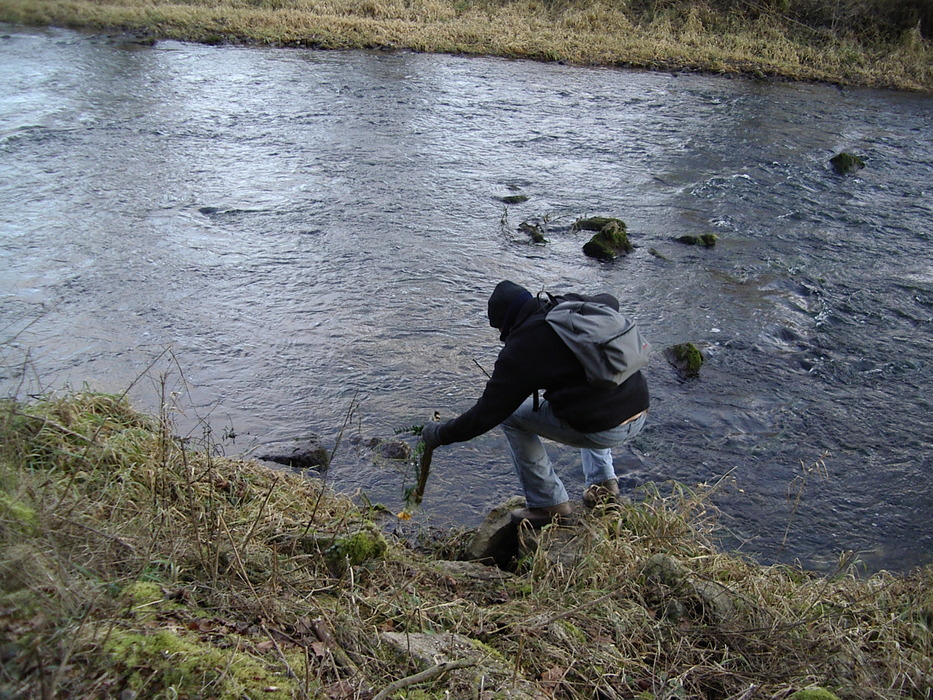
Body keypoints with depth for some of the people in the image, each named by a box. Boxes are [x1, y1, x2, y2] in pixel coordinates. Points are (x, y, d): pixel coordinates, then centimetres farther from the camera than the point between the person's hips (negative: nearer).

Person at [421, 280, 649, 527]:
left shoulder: (520, 349, -9)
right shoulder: (578, 307, 10)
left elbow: (486, 414, -6)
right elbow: (610, 301, 36)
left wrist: (439, 435, 9)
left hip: (604, 431, -8)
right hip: (641, 416, 8)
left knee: (511, 416, 9)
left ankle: (549, 505, 15)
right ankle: (603, 484, 32)